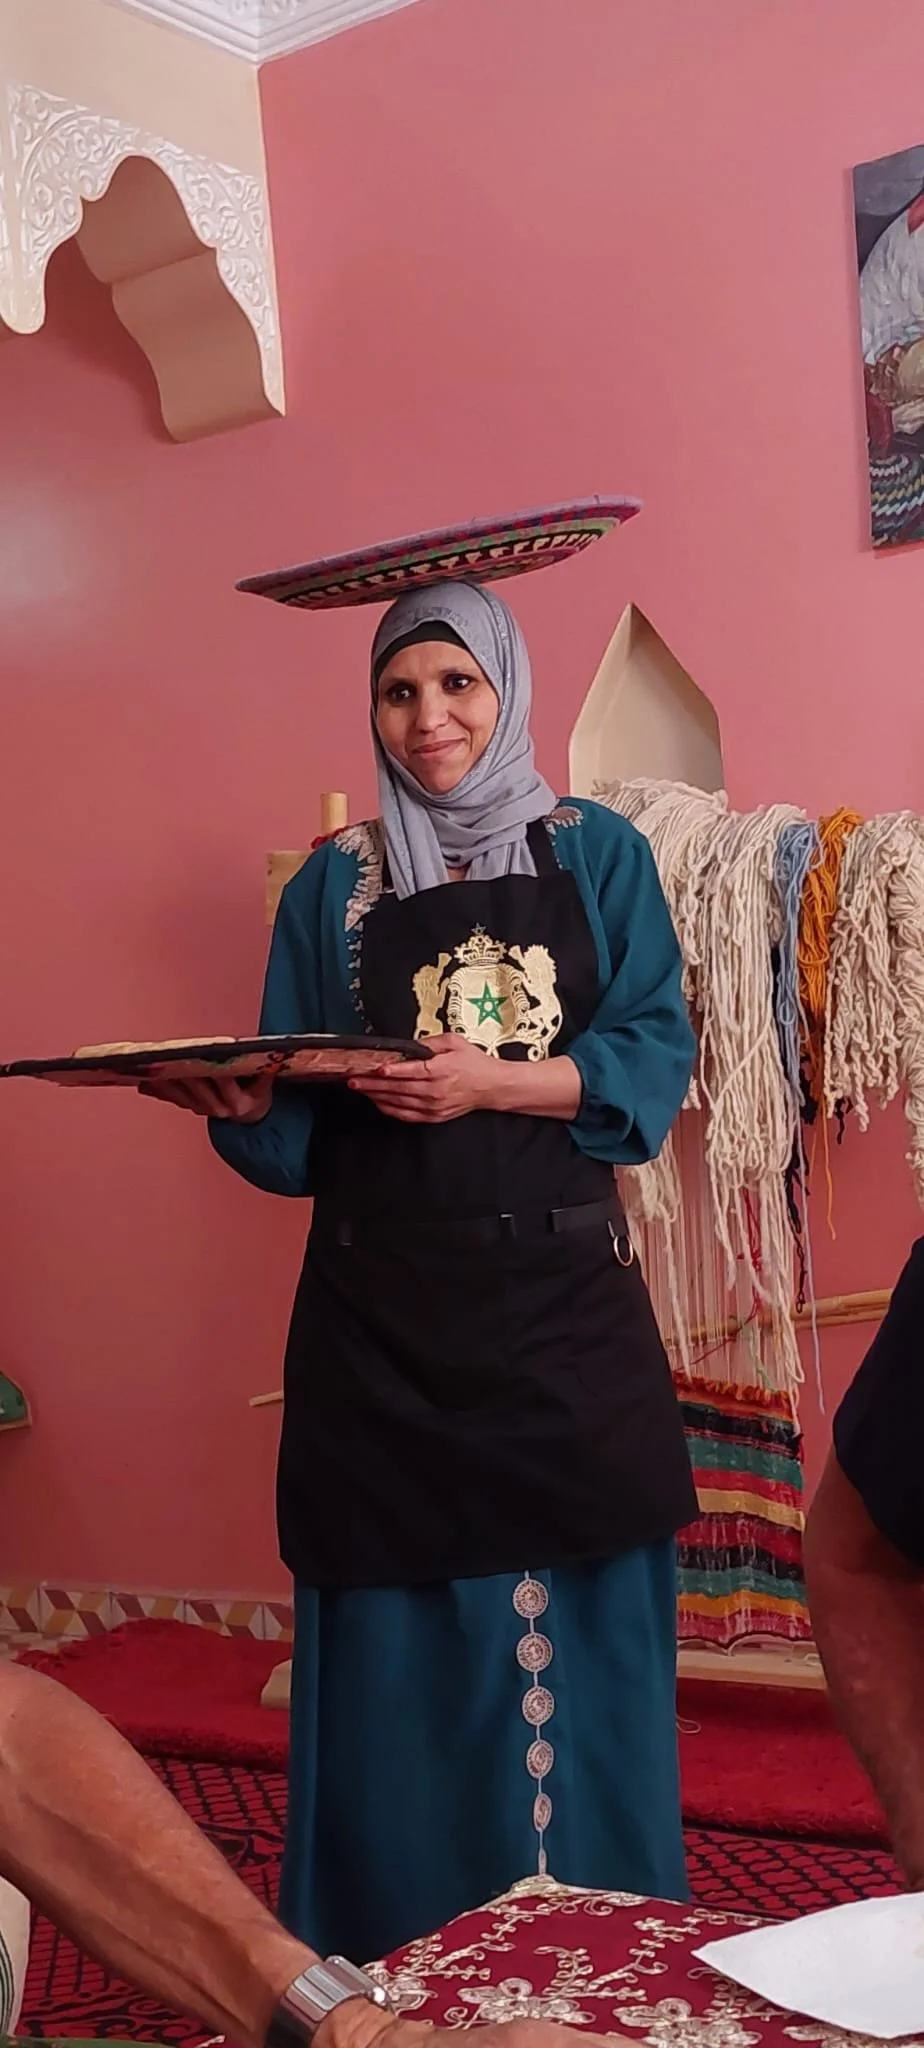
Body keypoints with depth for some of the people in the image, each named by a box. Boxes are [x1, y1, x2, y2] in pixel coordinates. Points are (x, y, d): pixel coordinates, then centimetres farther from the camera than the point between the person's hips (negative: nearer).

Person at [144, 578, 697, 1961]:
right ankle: (397, 1974, 19)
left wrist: (490, 1084, -17)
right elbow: (300, 1128, 4)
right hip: (384, 1319, 1)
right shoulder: (332, 888, 9)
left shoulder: (597, 857, 7)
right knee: (401, 1641, 3)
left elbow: (655, 1066, -3)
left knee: (577, 1629, 3)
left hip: (563, 1303, 0)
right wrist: (240, 1105, -18)